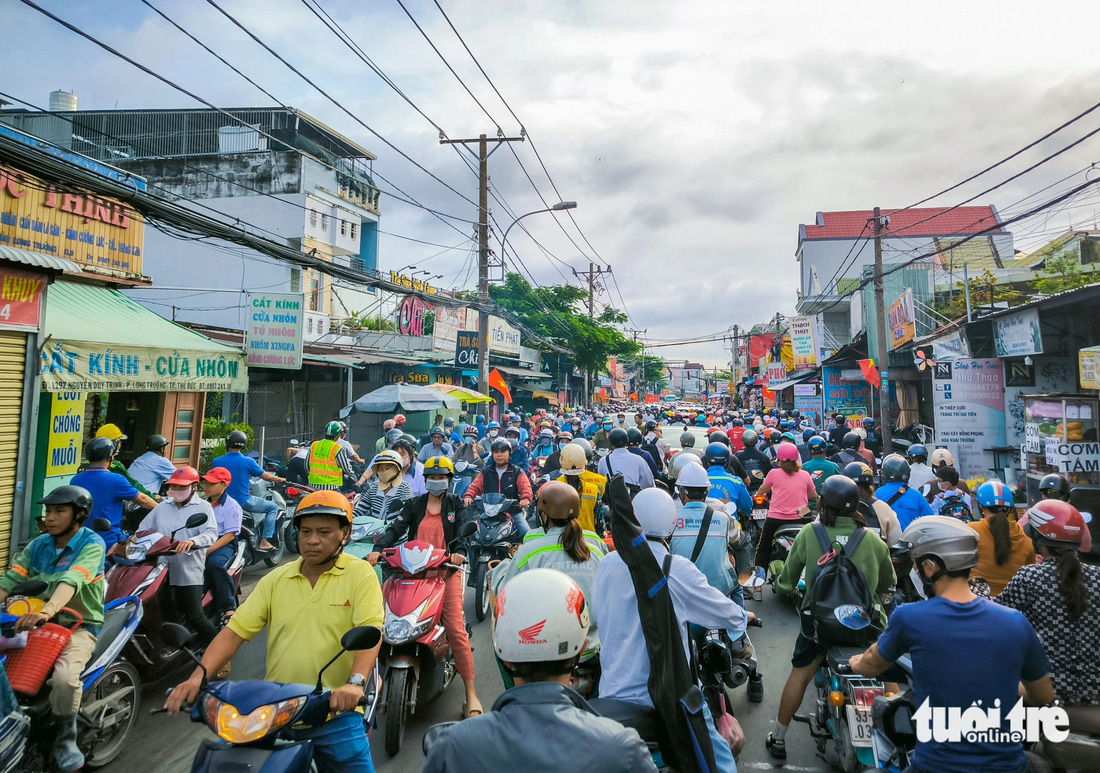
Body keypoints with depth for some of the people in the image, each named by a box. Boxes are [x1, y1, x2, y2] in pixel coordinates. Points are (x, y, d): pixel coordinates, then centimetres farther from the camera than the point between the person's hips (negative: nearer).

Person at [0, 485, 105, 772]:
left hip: (81, 625, -6)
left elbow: (71, 581, -29)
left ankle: (65, 738, -5)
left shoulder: (92, 544, -13)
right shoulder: (38, 545, 6)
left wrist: (45, 612, -45)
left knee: (64, 676, -30)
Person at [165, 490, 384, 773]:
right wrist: (199, 676, -13)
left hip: (337, 716, -3)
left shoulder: (360, 574, -6)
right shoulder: (275, 579, 6)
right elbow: (234, 630, 1)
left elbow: (369, 632, -18)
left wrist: (355, 682, -33)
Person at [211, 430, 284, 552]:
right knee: (273, 507, 9)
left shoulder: (216, 462, -3)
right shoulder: (248, 461, -13)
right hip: (243, 501, -5)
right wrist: (279, 479, 18)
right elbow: (265, 476, -2)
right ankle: (264, 541, -1)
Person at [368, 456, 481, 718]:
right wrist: (378, 549, -16)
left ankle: (471, 693, -7)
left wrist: (459, 551, -24)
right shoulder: (413, 505, 16)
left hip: (446, 570, -2)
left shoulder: (456, 505, 13)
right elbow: (396, 528, 2)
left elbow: (463, 531, -2)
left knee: (456, 630, -12)